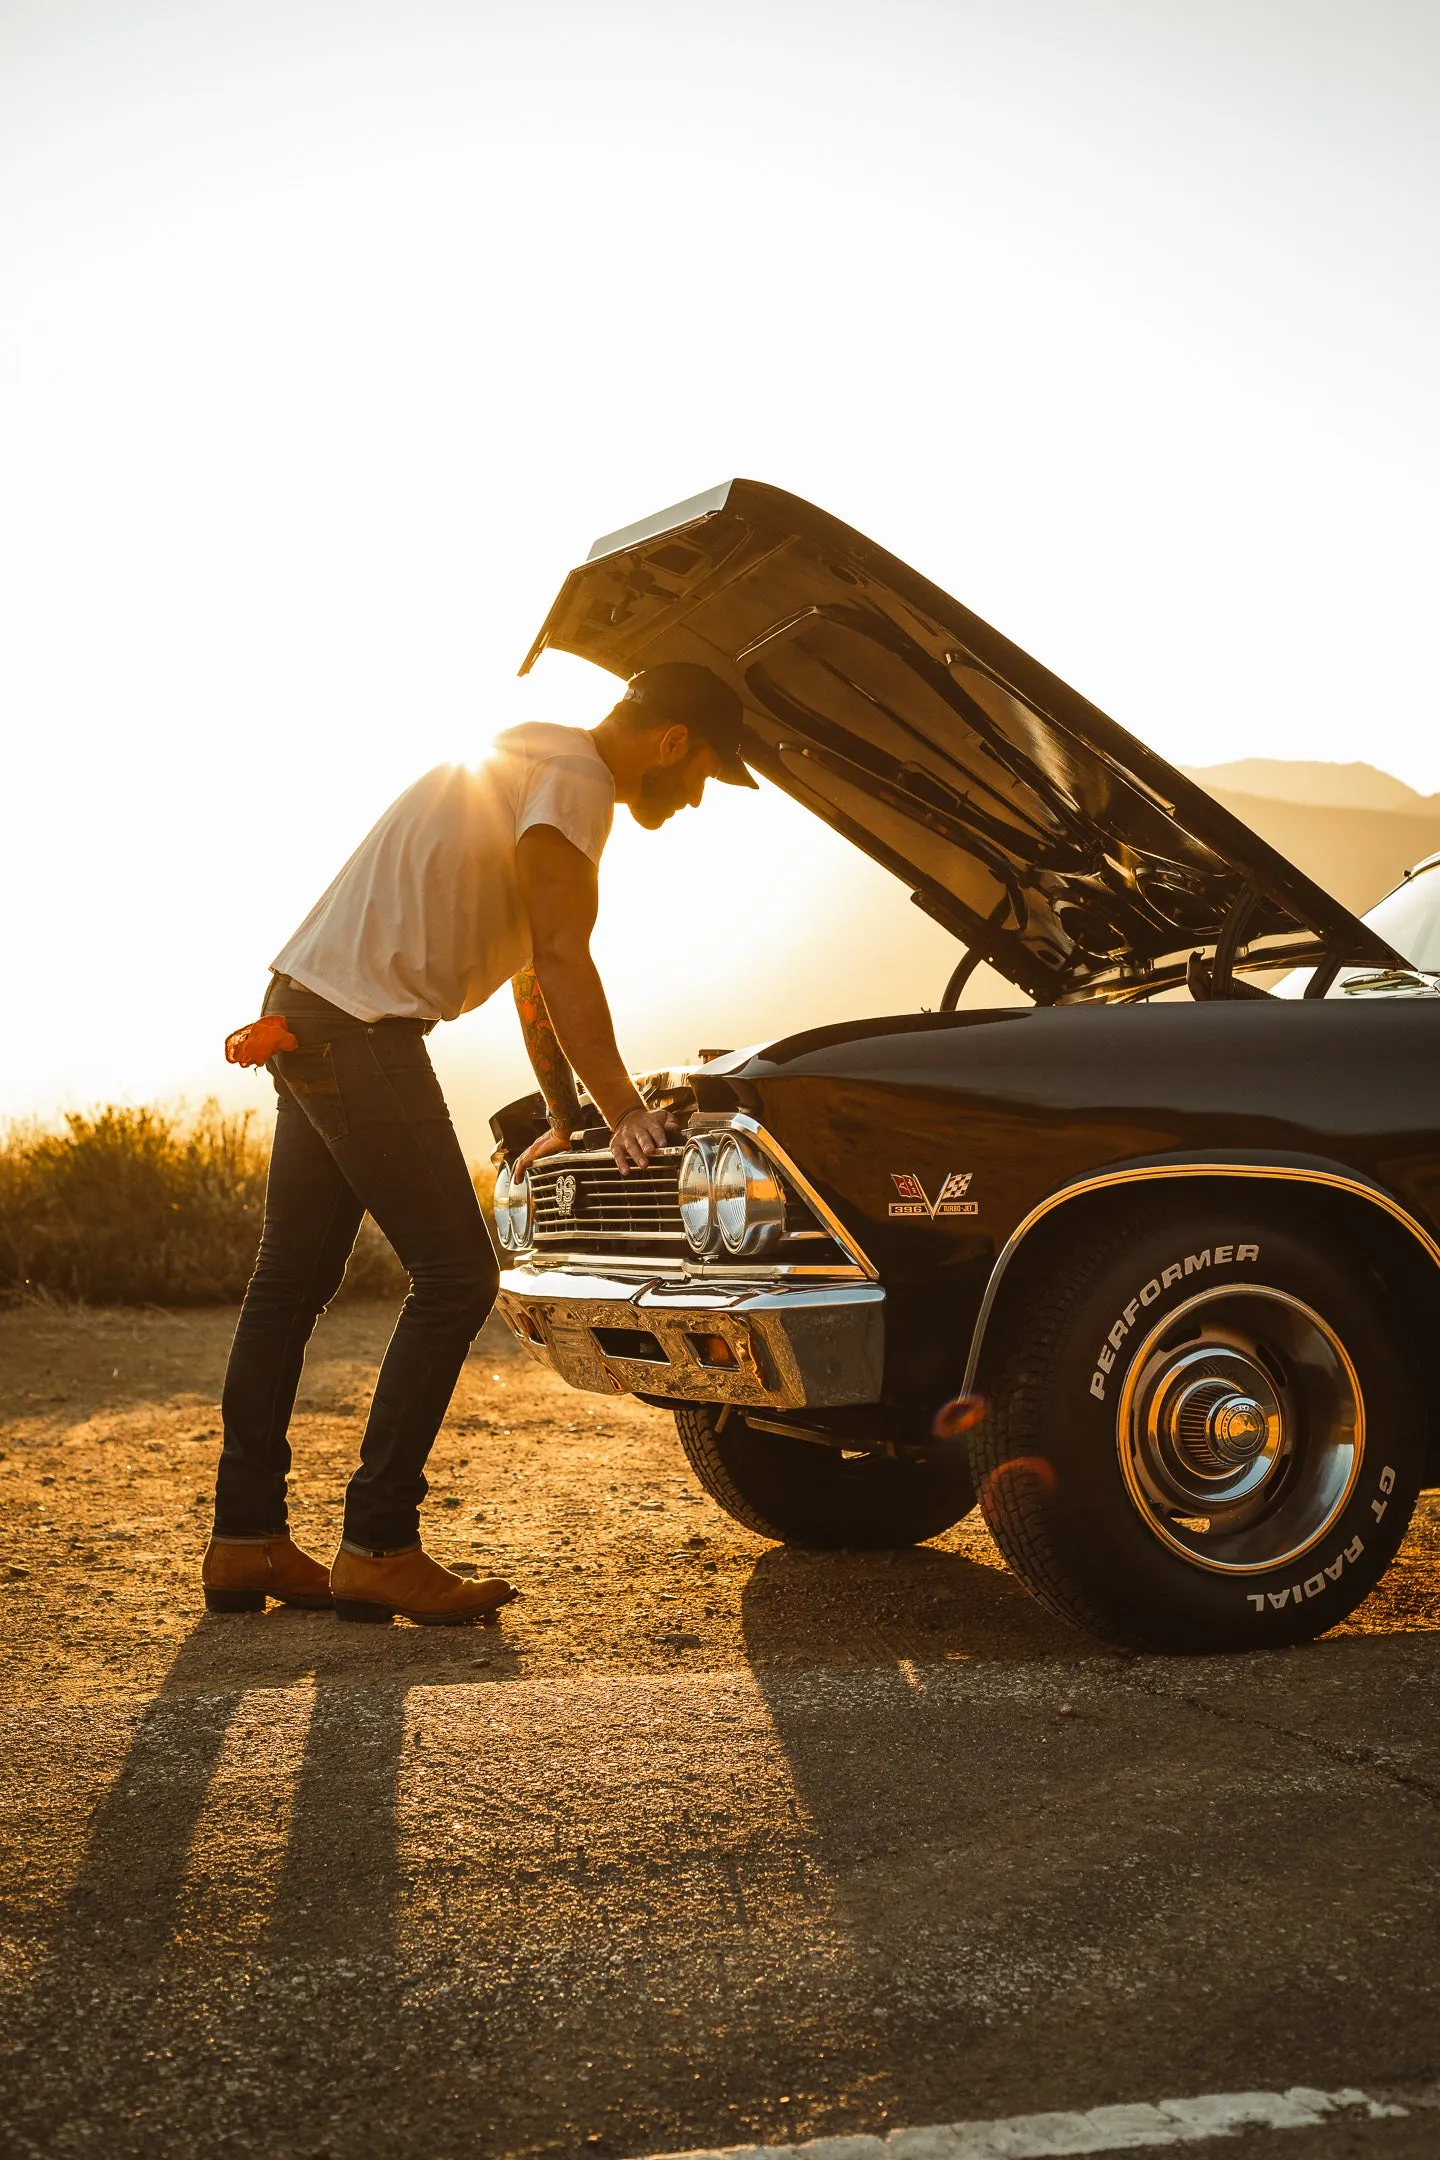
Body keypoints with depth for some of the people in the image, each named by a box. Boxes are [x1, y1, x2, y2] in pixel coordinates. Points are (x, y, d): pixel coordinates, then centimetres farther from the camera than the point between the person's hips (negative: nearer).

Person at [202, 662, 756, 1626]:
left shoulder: (534, 762, 23)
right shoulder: (574, 779, -10)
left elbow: (536, 972, 26)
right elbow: (562, 962, -18)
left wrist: (567, 1119, 27)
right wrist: (628, 1115, -16)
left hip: (305, 1011, 11)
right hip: (362, 1028, -11)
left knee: (292, 1282, 12)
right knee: (456, 1278, -8)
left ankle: (246, 1542, 19)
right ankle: (378, 1549, -4)